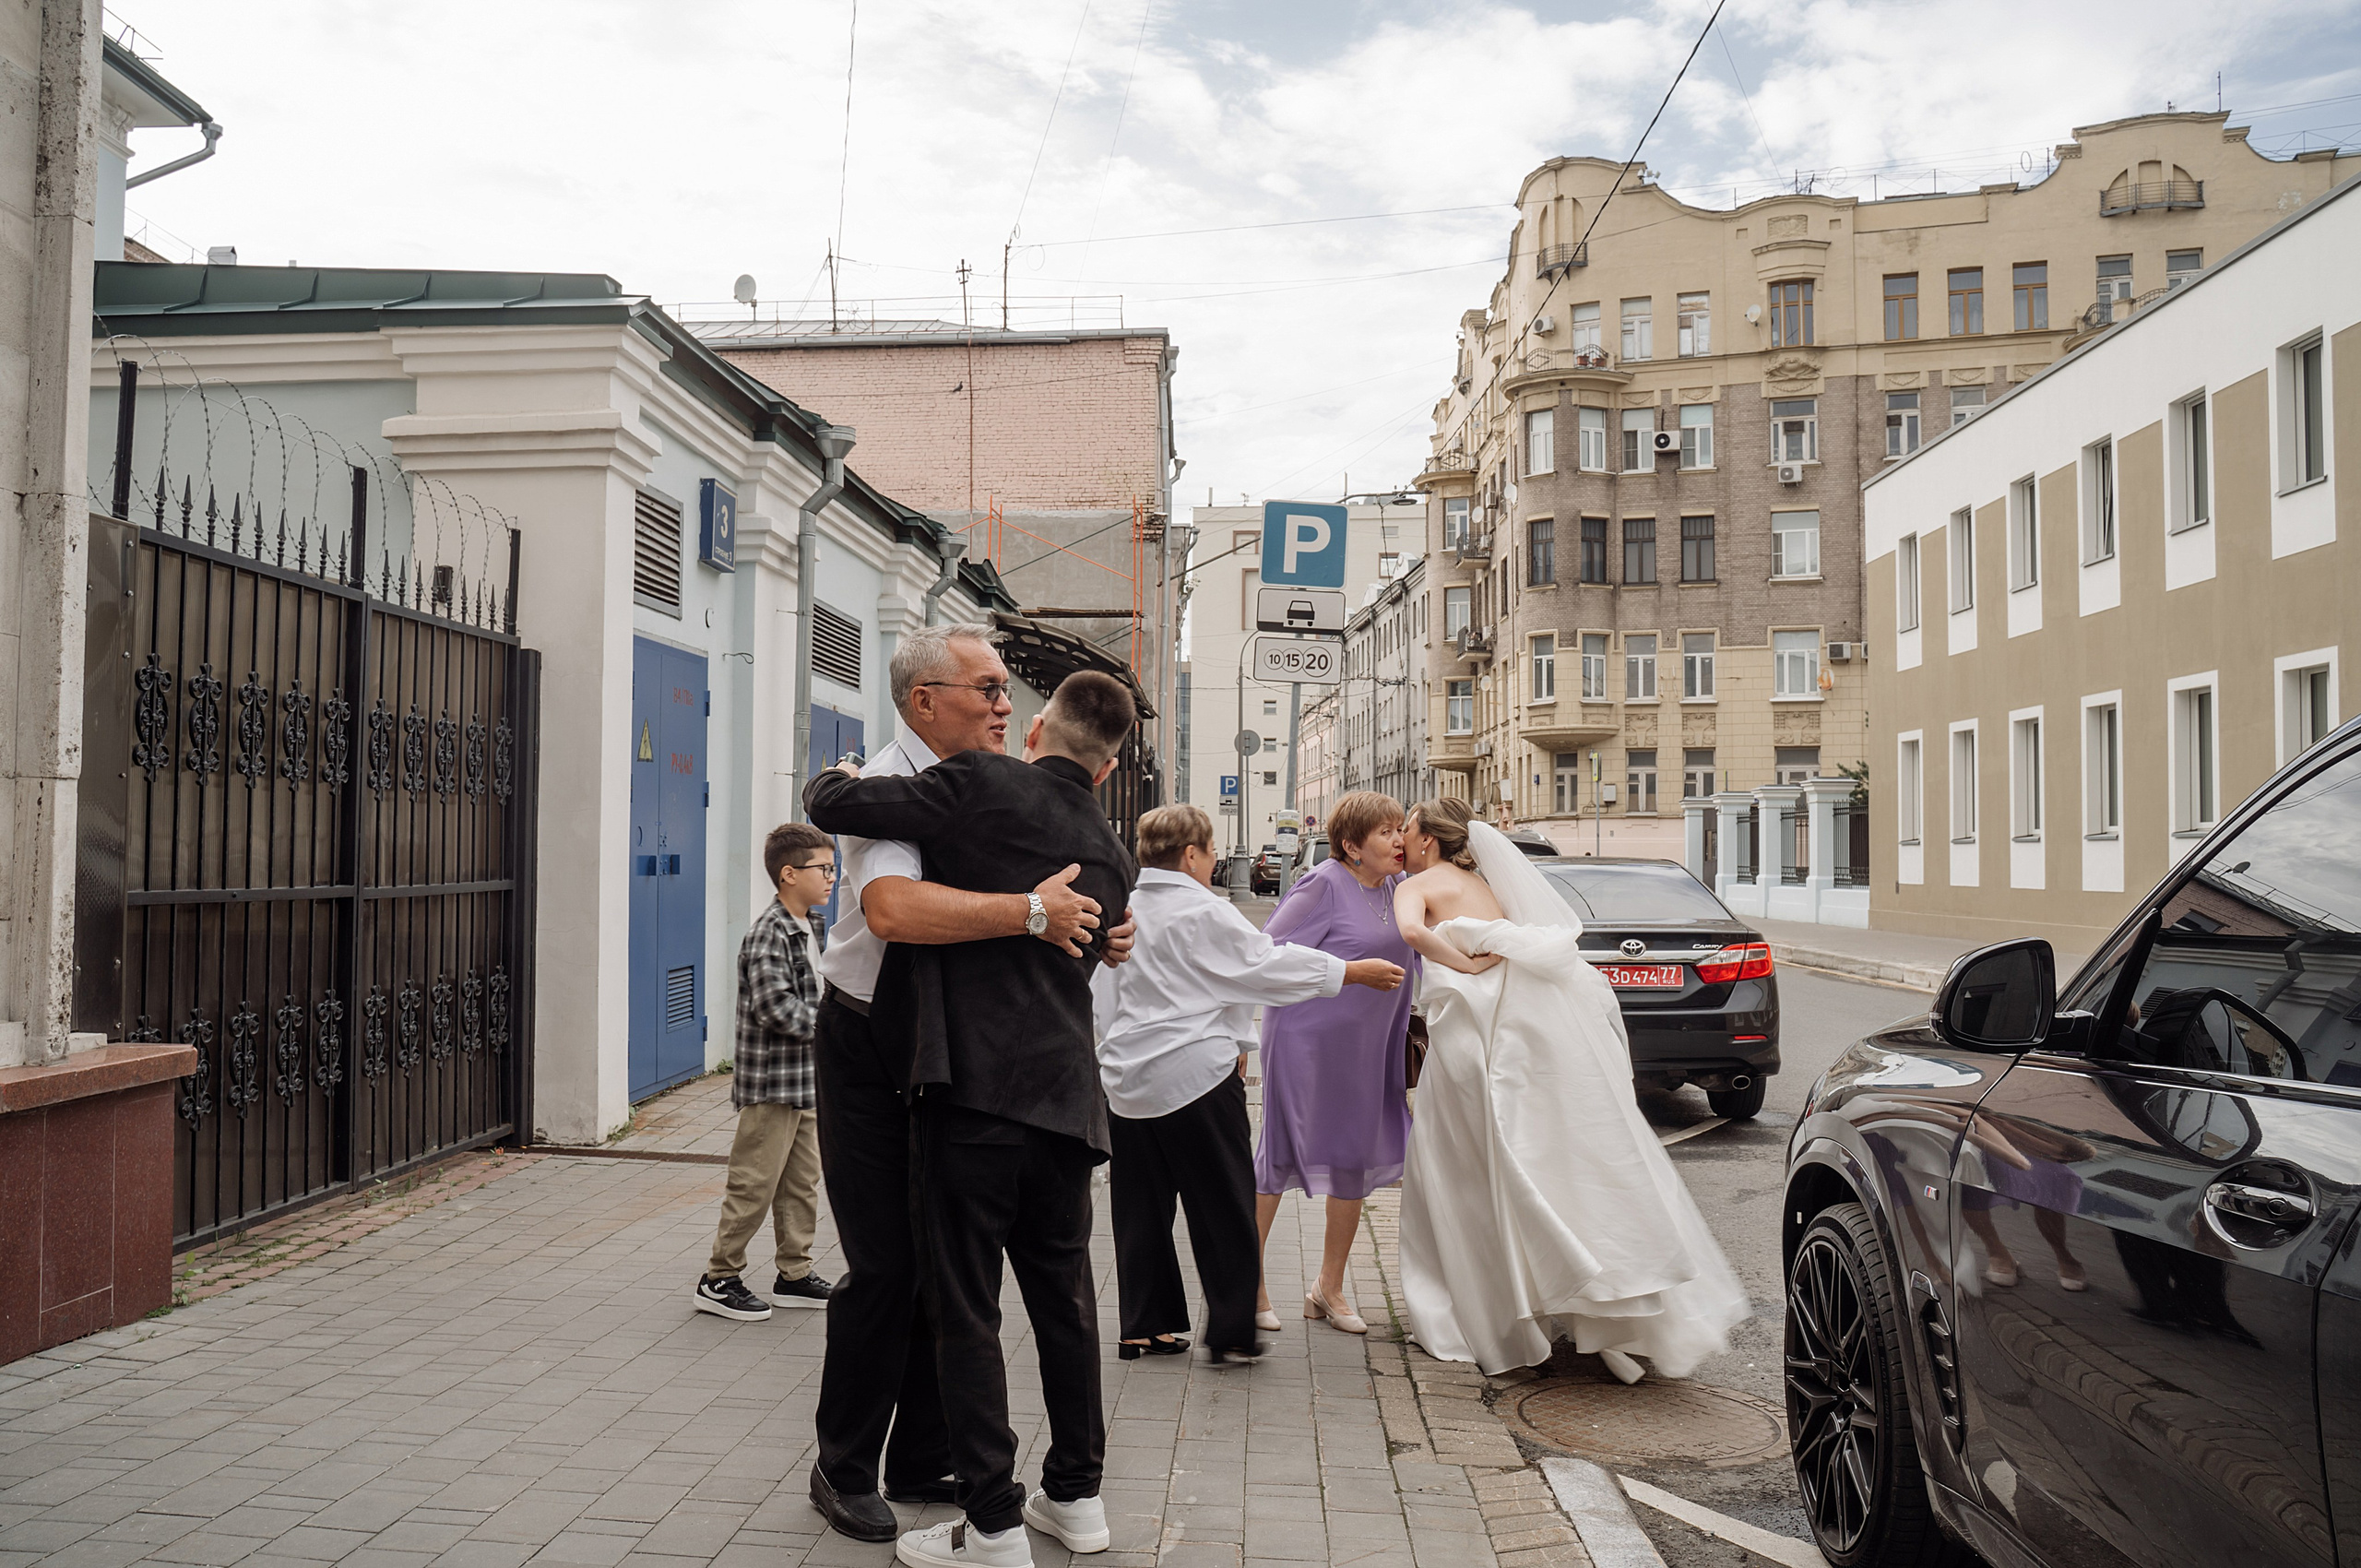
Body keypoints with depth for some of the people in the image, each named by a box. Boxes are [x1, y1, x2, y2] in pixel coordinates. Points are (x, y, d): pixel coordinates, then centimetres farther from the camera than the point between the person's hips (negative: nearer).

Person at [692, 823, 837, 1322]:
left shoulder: (805, 929, 13)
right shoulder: (767, 934, -17)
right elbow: (777, 1008, -24)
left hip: (804, 1081, 9)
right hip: (771, 1080, -9)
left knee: (803, 1181, 14)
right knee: (754, 1183, -1)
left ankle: (795, 1273, 25)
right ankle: (719, 1280, 10)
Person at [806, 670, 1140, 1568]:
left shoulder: (979, 784, -6)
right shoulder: (1111, 855, 12)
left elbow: (831, 805, -3)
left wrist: (839, 774, 19)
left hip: (974, 1088, -6)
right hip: (1067, 1097, 6)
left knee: (967, 1309, 4)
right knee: (1064, 1299, 18)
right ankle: (1077, 1495, 31)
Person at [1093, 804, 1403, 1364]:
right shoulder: (1204, 913, -12)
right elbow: (1268, 963, -8)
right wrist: (1354, 972, 1)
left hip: (1126, 1079, 7)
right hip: (1197, 1075, -7)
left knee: (1141, 1208, 12)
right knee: (1224, 1207, 4)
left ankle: (1143, 1328, 16)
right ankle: (1231, 1332, 8)